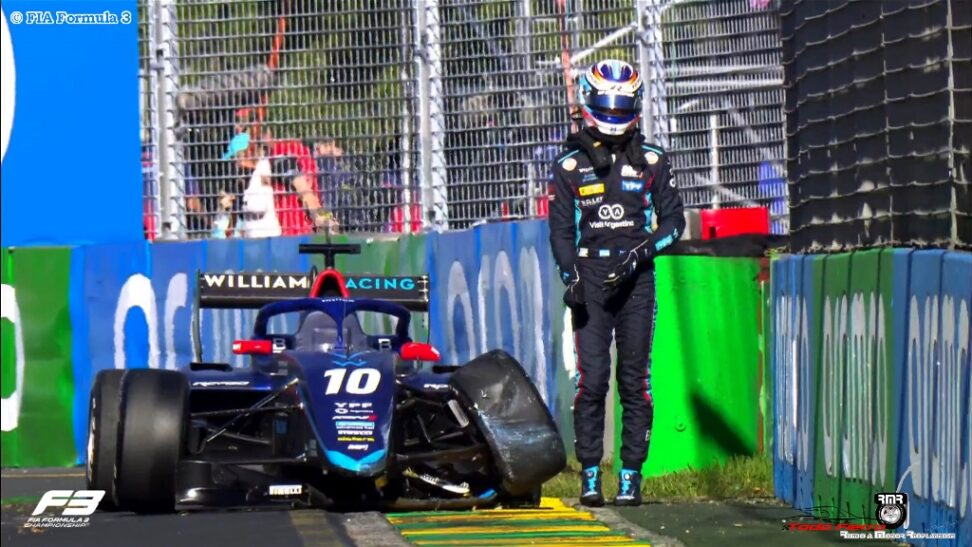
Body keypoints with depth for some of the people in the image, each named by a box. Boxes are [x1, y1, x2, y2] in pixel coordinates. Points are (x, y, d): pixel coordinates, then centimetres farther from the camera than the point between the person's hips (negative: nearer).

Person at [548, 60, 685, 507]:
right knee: (591, 378, -7)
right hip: (590, 277, 0)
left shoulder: (651, 161, 8)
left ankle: (631, 474, 4)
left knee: (635, 379, 0)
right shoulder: (570, 165, 8)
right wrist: (570, 276, -7)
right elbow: (560, 228, 7)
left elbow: (673, 219, 7)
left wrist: (642, 252, -10)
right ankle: (590, 475, -4)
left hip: (636, 279, 1)